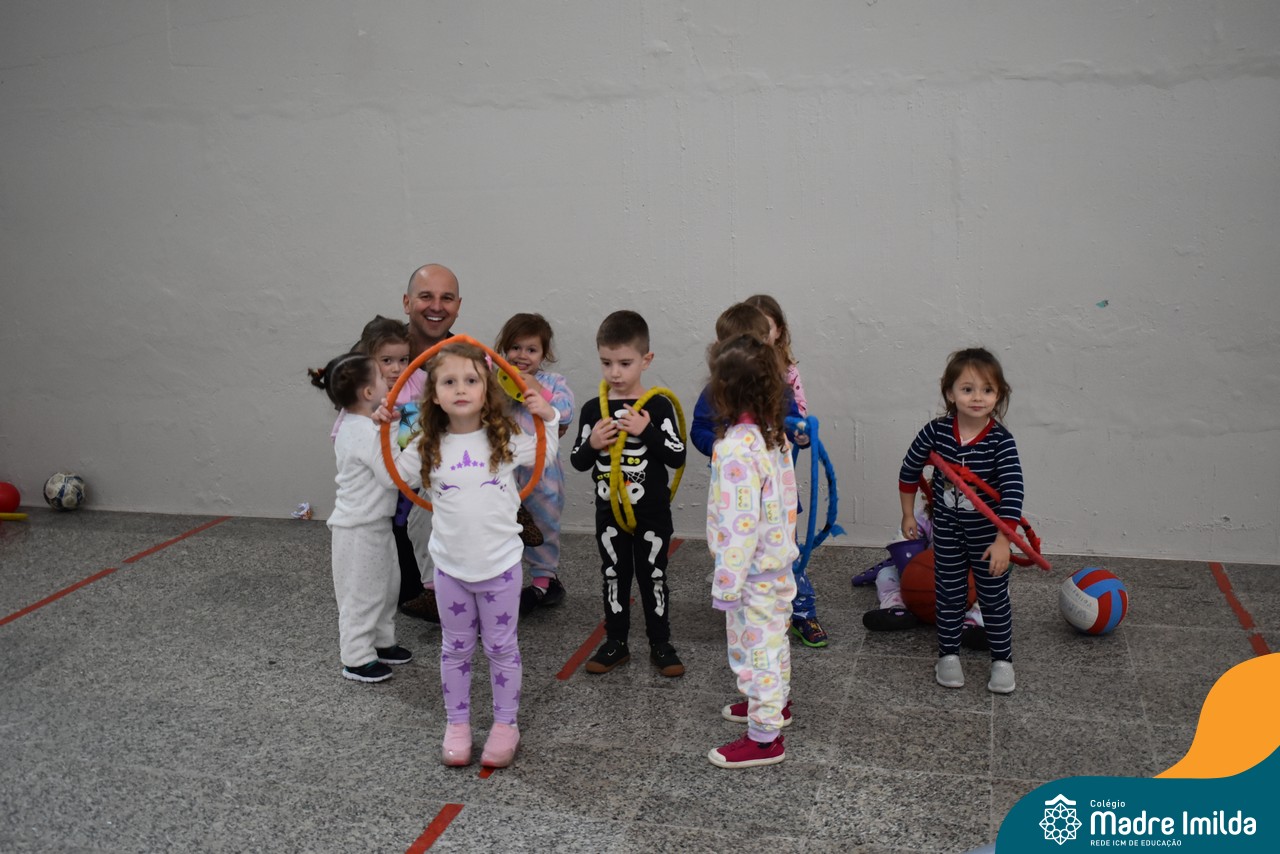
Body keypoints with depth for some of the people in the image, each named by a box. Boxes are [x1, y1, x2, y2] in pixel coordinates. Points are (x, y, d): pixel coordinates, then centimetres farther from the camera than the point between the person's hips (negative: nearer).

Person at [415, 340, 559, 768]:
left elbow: (547, 456, 11)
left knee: (502, 647, 10)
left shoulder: (507, 440, -7)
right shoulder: (430, 448, -4)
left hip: (500, 563, -1)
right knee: (455, 649, 14)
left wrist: (548, 418, -5)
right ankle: (457, 724, 29)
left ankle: (505, 725, 24)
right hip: (451, 565, 1)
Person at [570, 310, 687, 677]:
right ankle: (616, 643, 25)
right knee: (614, 577, 13)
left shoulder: (658, 406, -9)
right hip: (609, 513, 2)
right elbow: (578, 462, 4)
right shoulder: (592, 409, -2)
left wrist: (647, 431, -23)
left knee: (653, 578, 9)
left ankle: (660, 644, 22)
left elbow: (677, 456, -12)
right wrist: (592, 444, -16)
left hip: (652, 513, -2)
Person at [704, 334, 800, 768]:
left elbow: (738, 525, -28)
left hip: (753, 571, -9)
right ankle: (777, 702, 45)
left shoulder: (736, 448, -28)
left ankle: (765, 736, 15)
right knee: (773, 636, 26)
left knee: (753, 646, 4)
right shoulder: (775, 434, 0)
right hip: (778, 561, 9)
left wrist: (727, 585, -21)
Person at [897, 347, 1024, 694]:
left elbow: (1012, 492, -26)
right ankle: (948, 655, 30)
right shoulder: (936, 431, -14)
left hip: (988, 533, -2)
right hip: (947, 531, 2)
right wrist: (908, 514, 7)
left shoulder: (1001, 441, -21)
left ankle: (1002, 659, 27)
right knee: (949, 594, 14)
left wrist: (1003, 539, -33)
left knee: (994, 597, 11)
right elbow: (910, 469, 1)